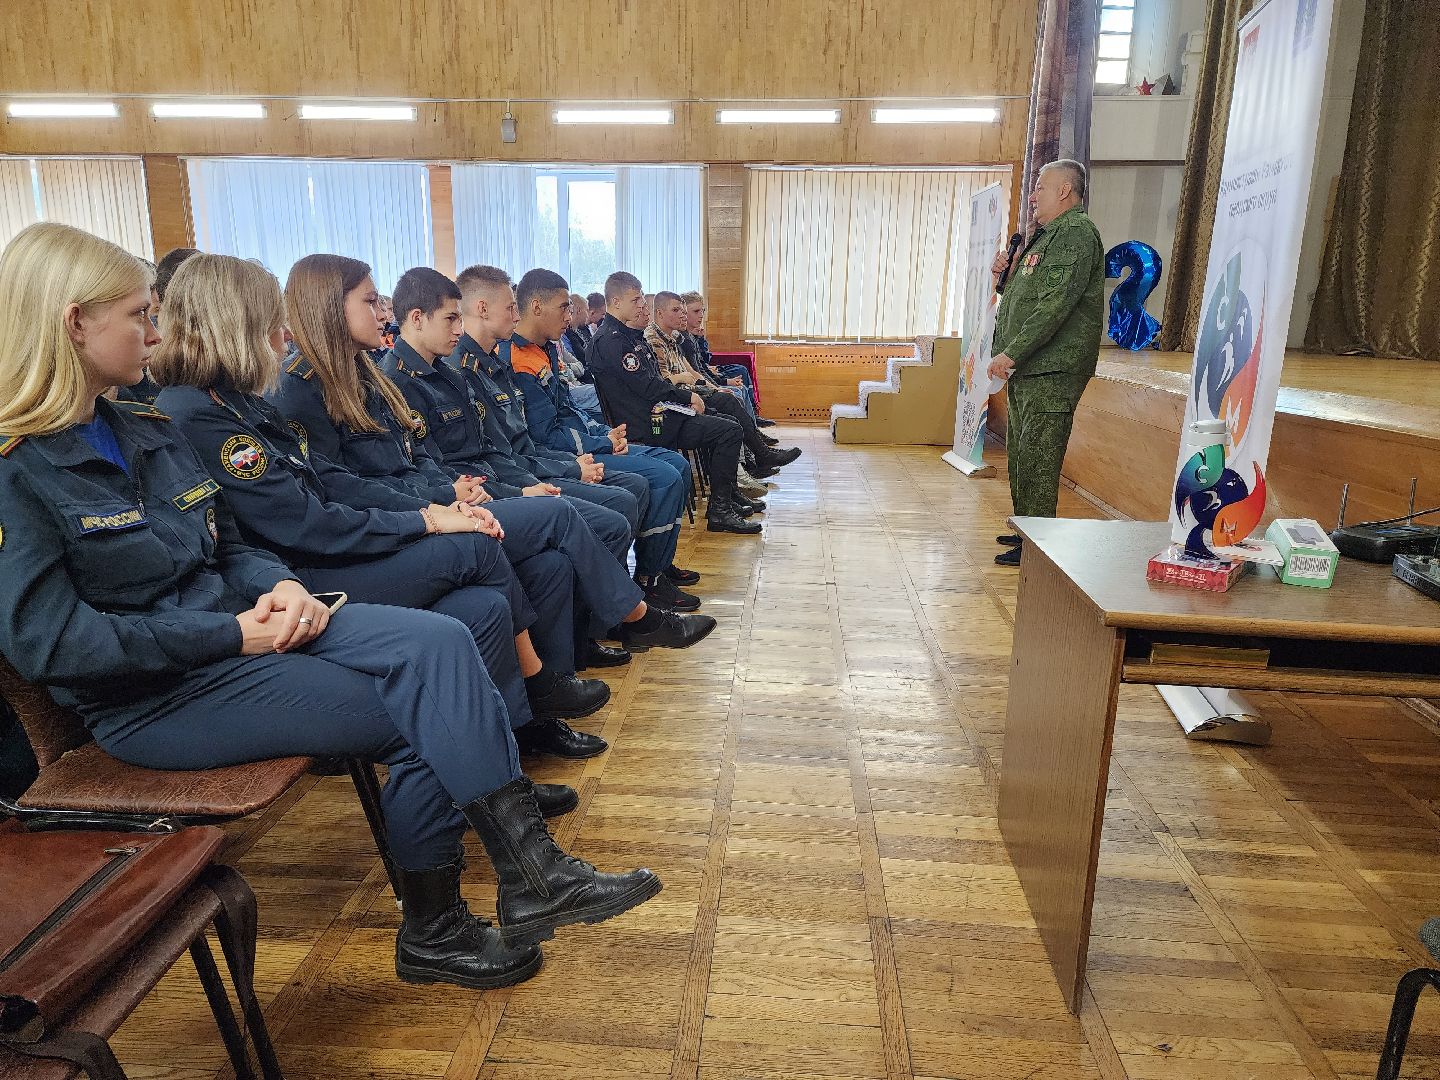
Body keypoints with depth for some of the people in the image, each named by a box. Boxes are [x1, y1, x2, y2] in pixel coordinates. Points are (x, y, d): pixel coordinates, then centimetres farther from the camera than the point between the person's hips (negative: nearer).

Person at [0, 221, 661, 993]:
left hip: (243, 627, 7)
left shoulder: (146, 430, 13)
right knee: (422, 717, -18)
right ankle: (431, 934, -1)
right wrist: (230, 635, -20)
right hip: (152, 696, -7)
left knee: (440, 643, -18)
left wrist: (278, 586, -6)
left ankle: (530, 872, -13)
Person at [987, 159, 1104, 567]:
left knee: (1037, 458, -9)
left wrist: (1011, 353, -22)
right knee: (1020, 453, 17)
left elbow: (1055, 304, -22)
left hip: (1052, 370, -11)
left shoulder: (1076, 233, -11)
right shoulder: (1047, 235, 22)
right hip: (1026, 368, 11)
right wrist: (1004, 277, 9)